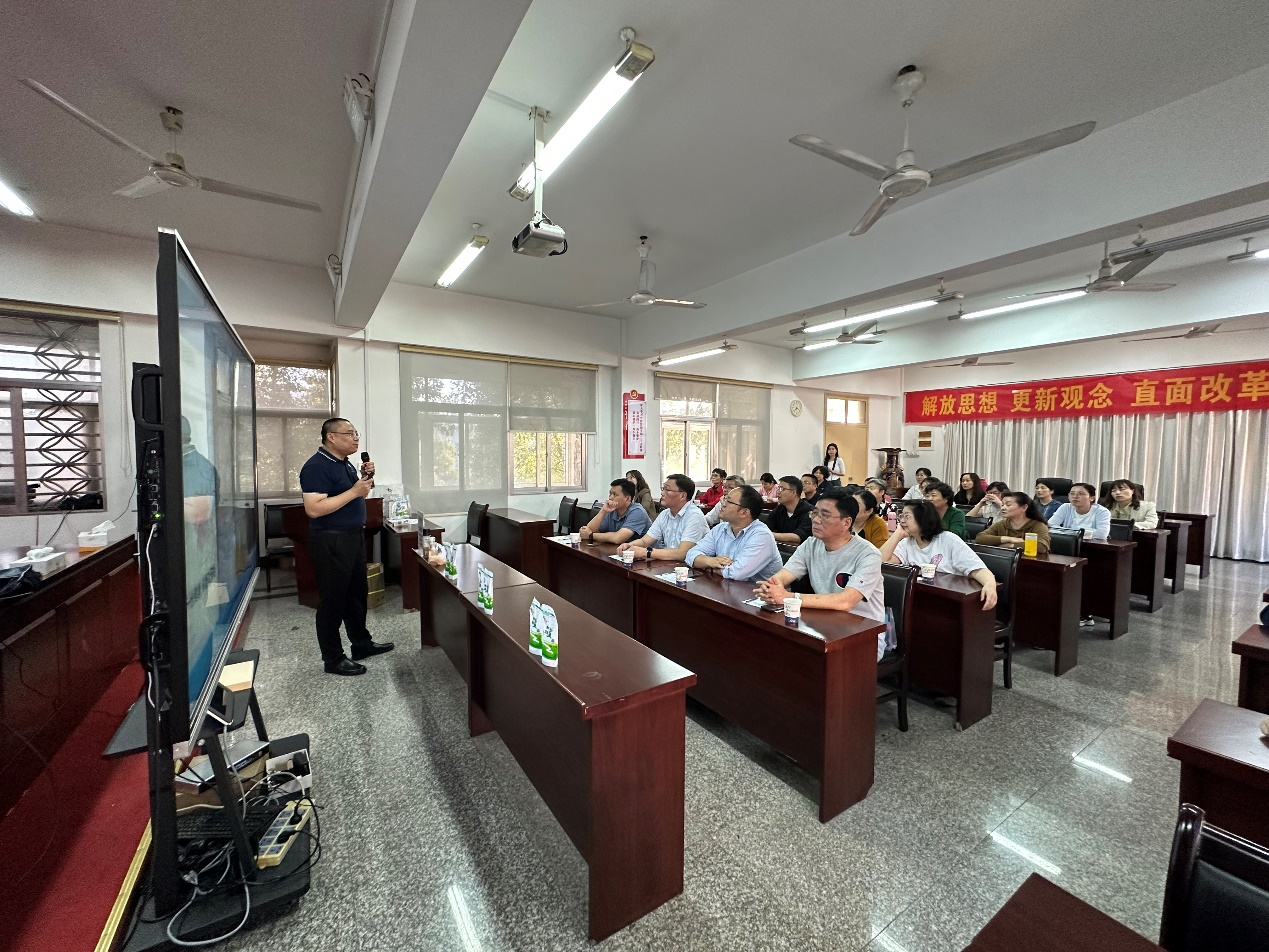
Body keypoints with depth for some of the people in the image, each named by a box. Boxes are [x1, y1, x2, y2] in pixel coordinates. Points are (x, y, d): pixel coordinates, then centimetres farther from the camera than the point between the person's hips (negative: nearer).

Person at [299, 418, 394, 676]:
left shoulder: (345, 463, 12)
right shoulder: (316, 466, -17)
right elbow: (314, 509, -26)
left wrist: (366, 478, 3)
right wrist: (354, 491, -25)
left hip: (354, 537, 9)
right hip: (330, 541, -9)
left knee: (357, 594, 18)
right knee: (332, 599, 2)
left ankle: (361, 643, 33)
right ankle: (333, 659, 15)